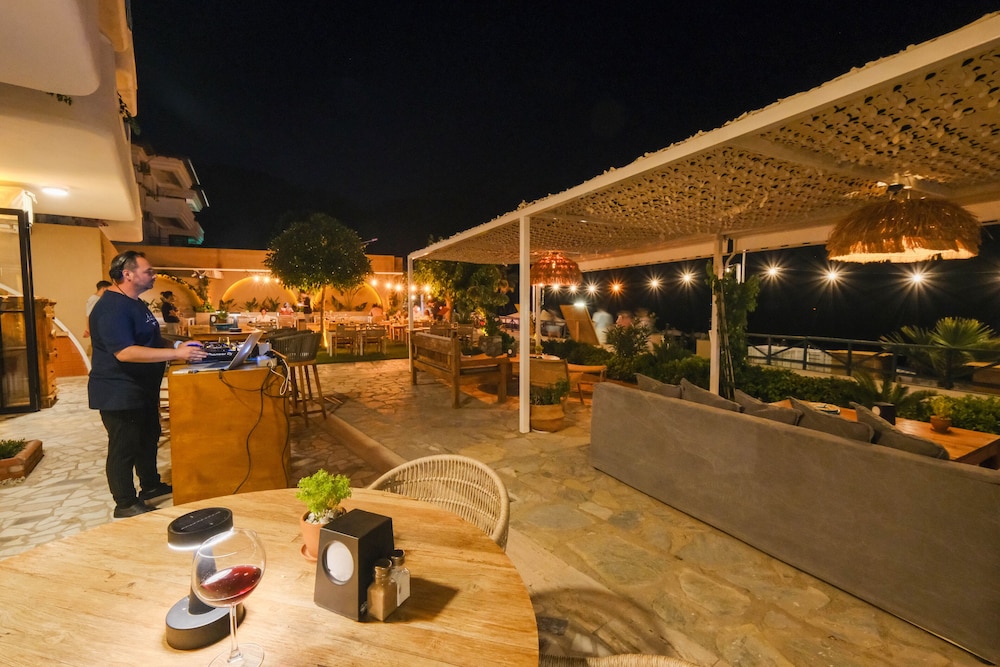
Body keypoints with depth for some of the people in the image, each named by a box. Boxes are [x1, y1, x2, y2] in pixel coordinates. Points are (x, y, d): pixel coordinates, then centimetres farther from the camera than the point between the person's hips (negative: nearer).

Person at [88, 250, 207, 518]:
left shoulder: (135, 303, 11)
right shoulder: (112, 308, -23)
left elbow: (150, 340, 20)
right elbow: (124, 352, -33)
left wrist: (178, 345, 4)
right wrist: (176, 353, -35)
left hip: (143, 388, 11)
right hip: (119, 392, -11)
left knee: (148, 438, 21)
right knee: (124, 447, 1)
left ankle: (151, 486, 37)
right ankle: (126, 504, 15)